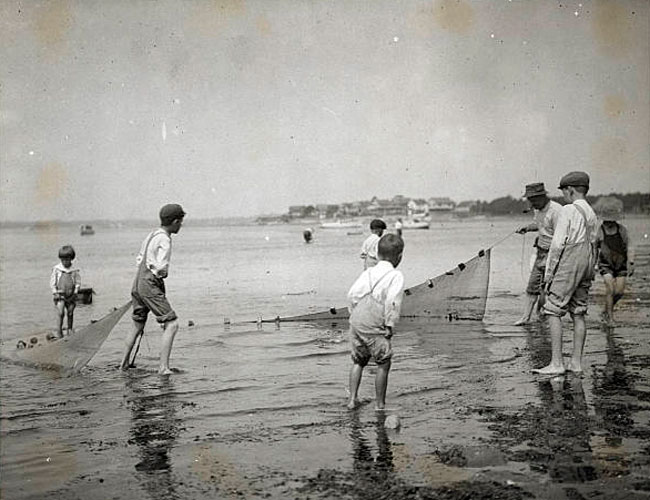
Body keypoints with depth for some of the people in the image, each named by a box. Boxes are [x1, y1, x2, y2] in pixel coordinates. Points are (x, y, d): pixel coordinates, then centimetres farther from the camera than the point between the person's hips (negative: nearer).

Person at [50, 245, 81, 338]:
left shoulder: (74, 271, 2)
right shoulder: (56, 269, 0)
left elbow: (78, 282, 6)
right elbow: (52, 282, 3)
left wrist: (75, 293, -4)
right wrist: (55, 293, -5)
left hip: (71, 296, 2)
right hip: (60, 295, -2)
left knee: (70, 313, 7)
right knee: (60, 313, -13)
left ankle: (70, 330, 22)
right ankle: (59, 332, -7)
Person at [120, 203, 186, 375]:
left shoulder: (152, 235, 15)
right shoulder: (164, 240, -14)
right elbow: (161, 268, -23)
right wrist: (162, 274, -1)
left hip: (137, 283, 10)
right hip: (151, 285, -10)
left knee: (138, 327, 23)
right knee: (171, 324, -9)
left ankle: (124, 363, 32)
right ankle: (164, 367, -16)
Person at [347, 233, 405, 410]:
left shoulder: (368, 272, 9)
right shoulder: (396, 275, -7)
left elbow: (352, 295, 4)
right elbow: (392, 302, -17)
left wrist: (354, 315, 14)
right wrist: (390, 324, -9)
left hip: (356, 322, 6)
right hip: (374, 326, -6)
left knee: (358, 361, 20)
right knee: (383, 364, 8)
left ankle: (352, 399, 19)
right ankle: (380, 403, 14)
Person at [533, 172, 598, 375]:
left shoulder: (568, 210, -11)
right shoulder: (591, 214, 14)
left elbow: (557, 244, -14)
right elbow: (593, 246, 16)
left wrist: (549, 274, -9)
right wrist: (588, 273, 19)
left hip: (568, 266, -8)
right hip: (586, 267, 8)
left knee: (553, 312, -6)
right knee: (578, 314, 10)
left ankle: (556, 363, -9)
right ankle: (576, 362, 12)